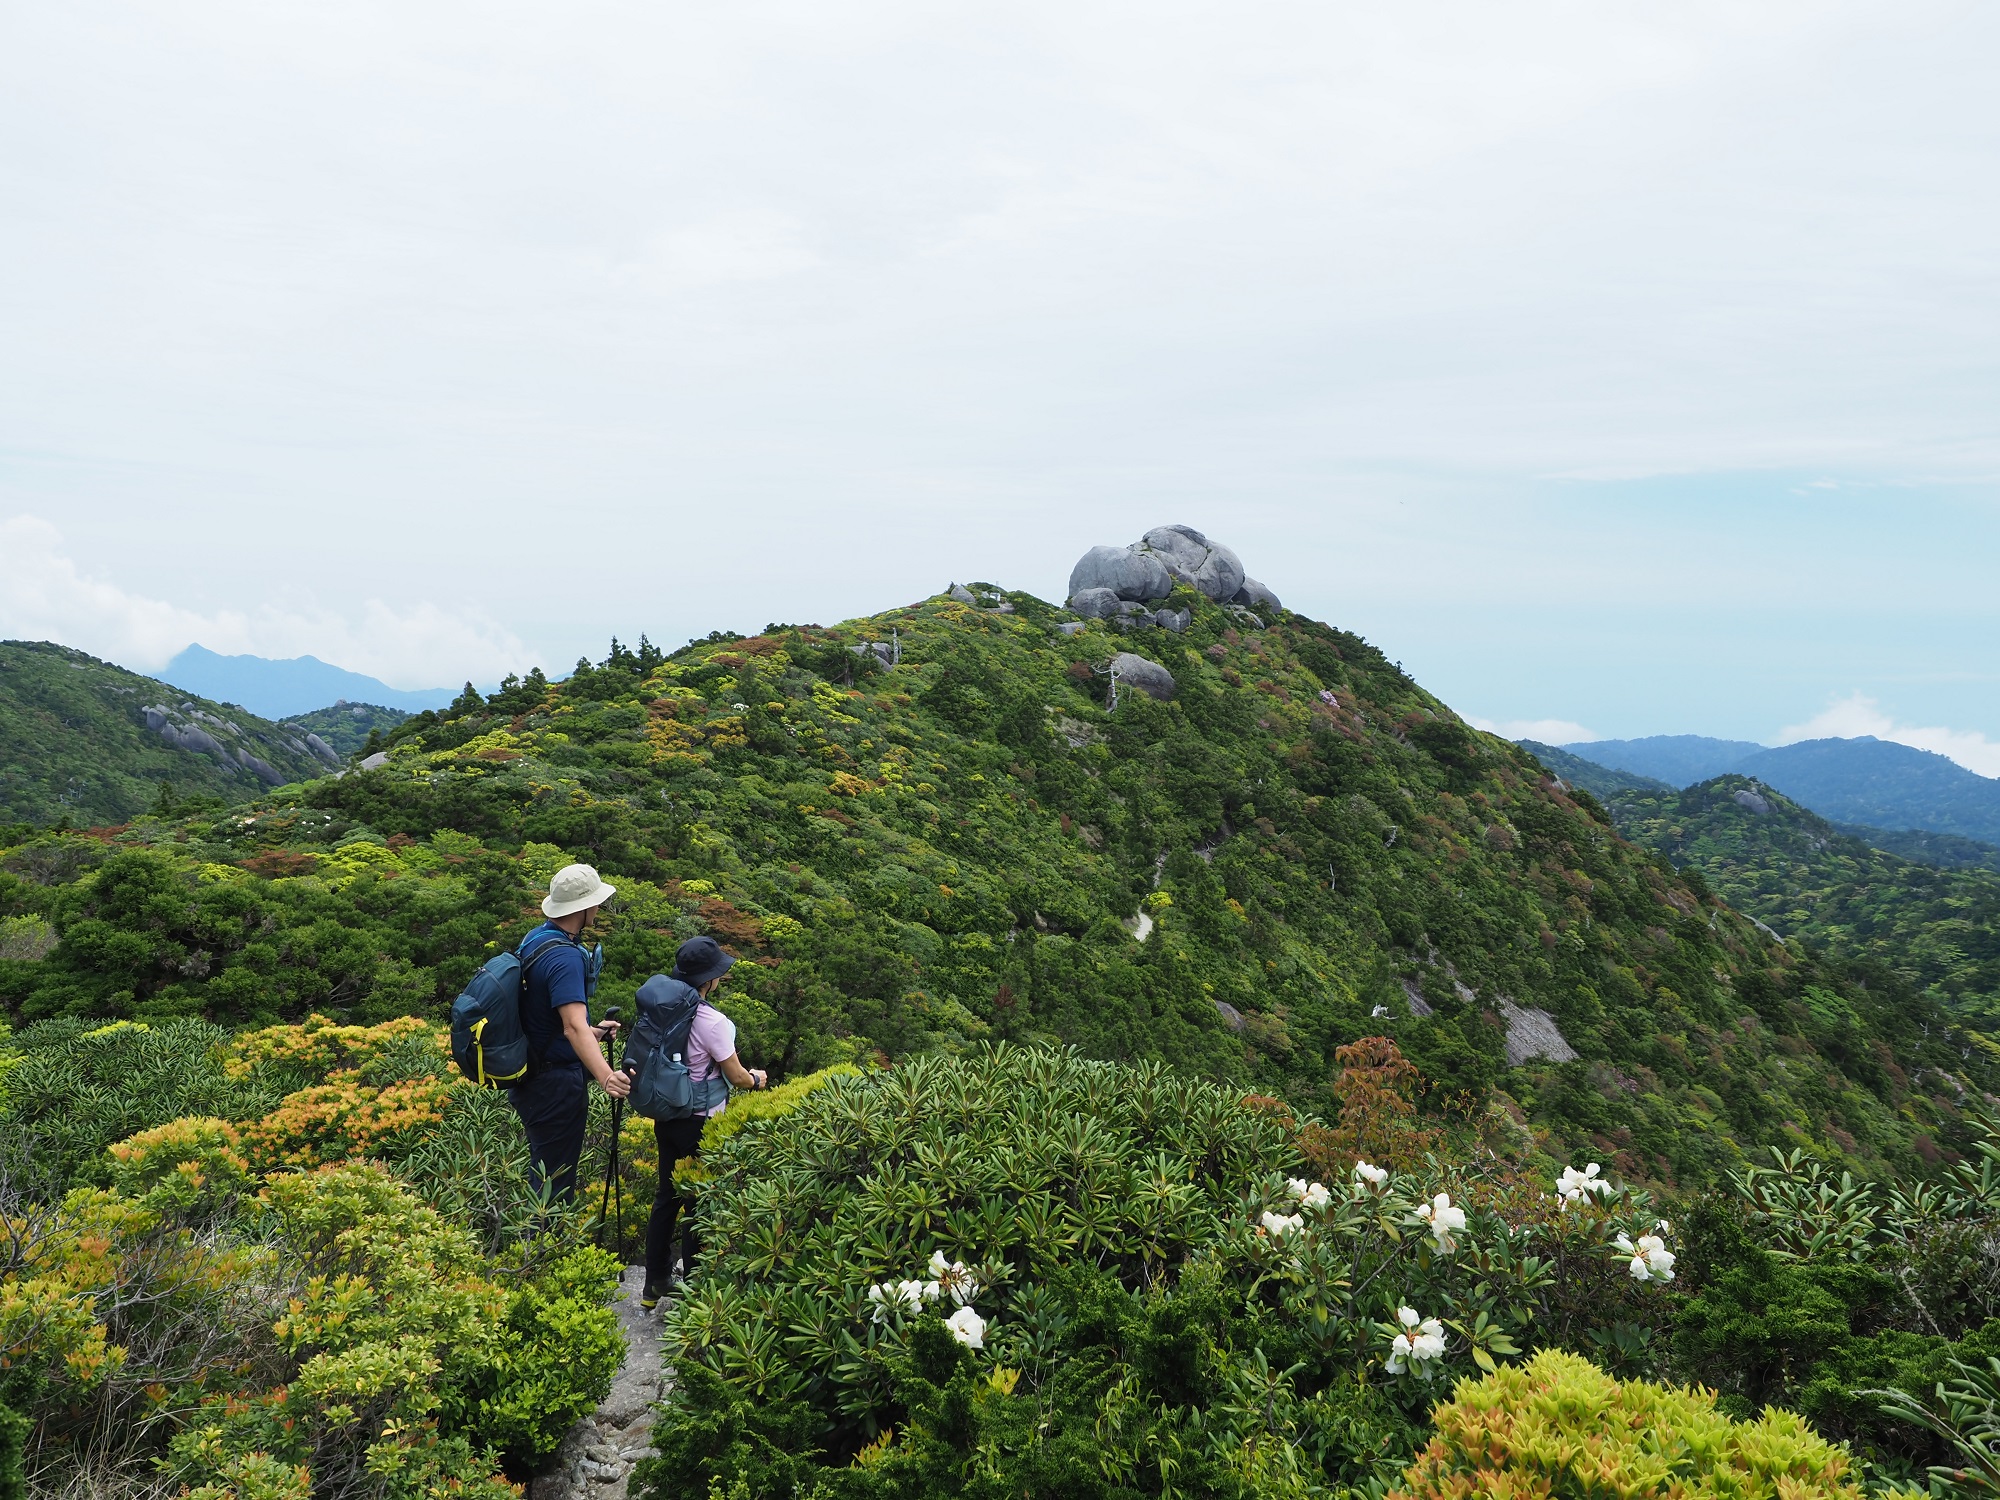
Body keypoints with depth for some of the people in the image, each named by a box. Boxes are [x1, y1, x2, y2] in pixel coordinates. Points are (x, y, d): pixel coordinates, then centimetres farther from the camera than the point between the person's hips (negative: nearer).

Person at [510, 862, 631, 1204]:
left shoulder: (535, 938, 5)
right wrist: (605, 1076, -52)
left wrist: (592, 1032, 31)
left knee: (543, 1172, 22)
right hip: (557, 1083, -10)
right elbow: (573, 1026, -38)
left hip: (530, 1079, 10)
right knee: (555, 1182, 0)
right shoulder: (565, 957, -25)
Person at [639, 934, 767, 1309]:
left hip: (666, 1118, 7)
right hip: (700, 1124, -7)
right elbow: (736, 1076, -13)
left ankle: (655, 1283, 28)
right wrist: (757, 1079, 9)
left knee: (667, 1196, 18)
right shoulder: (712, 1022, -24)